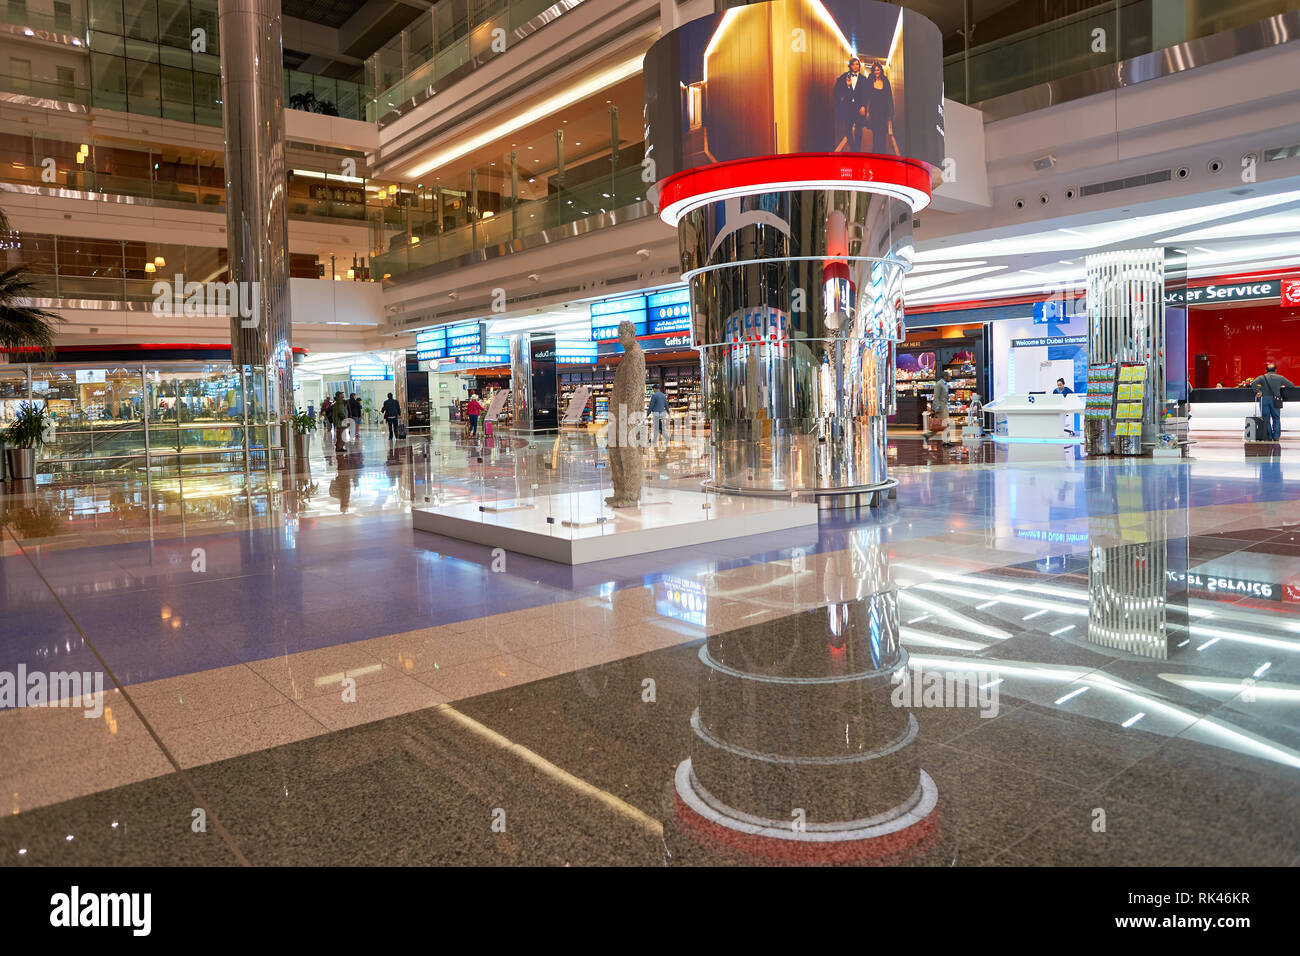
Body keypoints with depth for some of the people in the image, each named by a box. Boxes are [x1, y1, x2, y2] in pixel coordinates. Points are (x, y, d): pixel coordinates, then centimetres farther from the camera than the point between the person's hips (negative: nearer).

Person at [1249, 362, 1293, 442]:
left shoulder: (1262, 377, 6)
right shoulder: (1280, 378, 9)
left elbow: (1253, 384, -9)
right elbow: (1291, 385, 13)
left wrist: (1258, 391, 2)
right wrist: (1282, 387, 28)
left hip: (1264, 399, 0)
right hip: (1275, 400, 0)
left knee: (1266, 419, 4)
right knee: (1276, 418, 11)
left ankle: (1268, 438, 4)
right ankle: (1276, 437, 5)